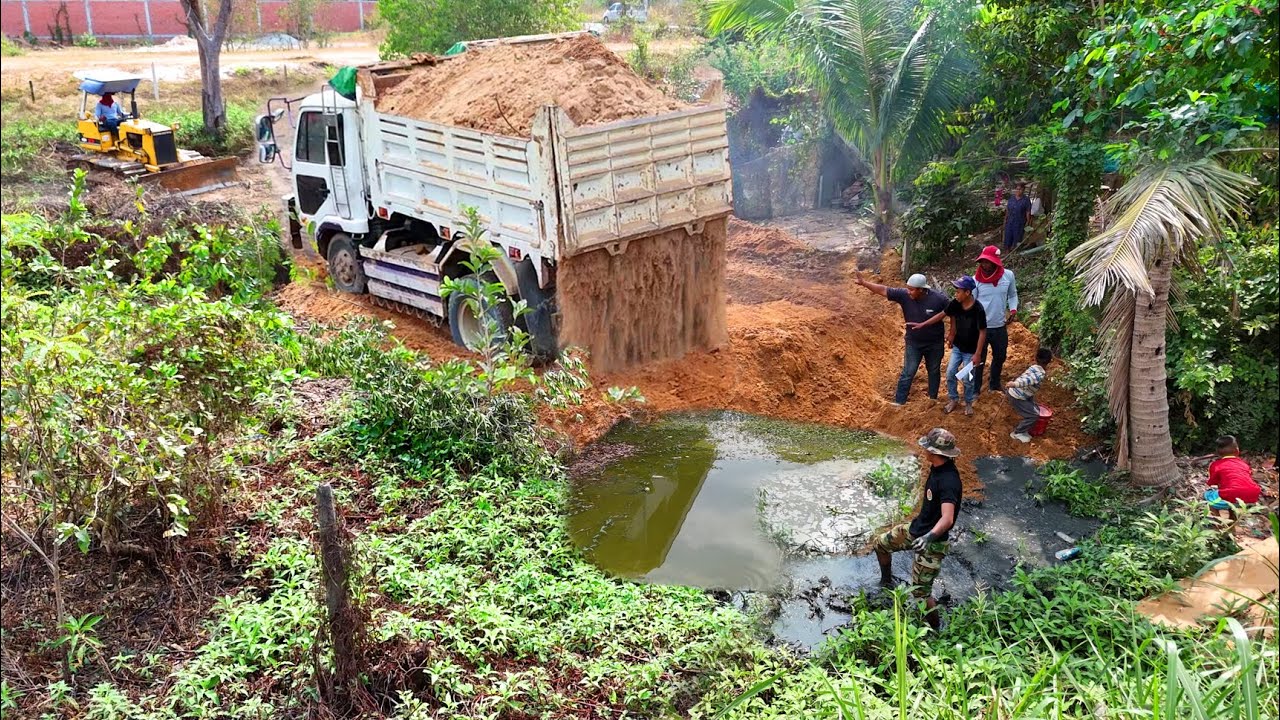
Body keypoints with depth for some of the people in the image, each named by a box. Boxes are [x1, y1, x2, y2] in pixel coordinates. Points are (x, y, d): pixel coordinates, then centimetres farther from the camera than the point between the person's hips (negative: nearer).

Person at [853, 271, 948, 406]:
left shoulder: (938, 299, -24)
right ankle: (899, 403, 8)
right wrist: (863, 283, -28)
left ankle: (933, 399, 37)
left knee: (934, 371, 18)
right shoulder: (904, 295, -20)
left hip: (935, 344, 0)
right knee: (908, 373, 2)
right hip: (913, 343, 1)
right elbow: (883, 290, -20)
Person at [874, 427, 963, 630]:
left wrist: (930, 537, -56)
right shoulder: (937, 468, -4)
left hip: (932, 542, -9)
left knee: (920, 591, -6)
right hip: (916, 529, 10)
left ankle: (934, 629, 15)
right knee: (881, 543, 23)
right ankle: (887, 583, 46)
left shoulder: (949, 481, -33)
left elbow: (947, 519, -42)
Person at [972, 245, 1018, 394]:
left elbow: (1012, 295, 9)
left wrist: (1013, 310, -8)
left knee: (1000, 357, 22)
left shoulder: (1008, 275, -8)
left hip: (1000, 327, 4)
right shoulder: (976, 279, -15)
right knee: (978, 360, 6)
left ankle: (995, 384, 45)